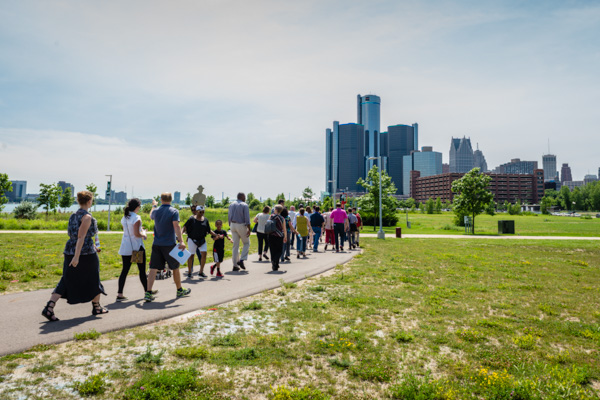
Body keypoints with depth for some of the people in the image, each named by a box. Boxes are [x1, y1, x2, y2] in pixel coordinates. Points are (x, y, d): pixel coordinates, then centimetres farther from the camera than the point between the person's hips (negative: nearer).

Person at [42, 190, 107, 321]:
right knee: (93, 280, 10)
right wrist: (77, 256, -23)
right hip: (86, 253, -7)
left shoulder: (73, 216, 12)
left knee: (66, 281, 12)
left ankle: (49, 308, 0)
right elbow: (81, 237, -21)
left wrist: (93, 246, 30)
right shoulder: (87, 217, -15)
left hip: (70, 251, 7)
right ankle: (96, 307, 24)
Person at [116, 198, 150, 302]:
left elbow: (127, 230, 14)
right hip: (137, 247, -6)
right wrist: (144, 235, -2)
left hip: (125, 248, 6)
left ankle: (119, 294, 5)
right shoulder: (136, 218, -15)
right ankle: (147, 291, 18)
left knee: (125, 270, 8)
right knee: (142, 270, 6)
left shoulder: (124, 218, 8)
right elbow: (136, 234, -20)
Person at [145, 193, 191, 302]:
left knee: (153, 268, 2)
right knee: (175, 268, 11)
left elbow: (151, 216, 30)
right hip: (169, 244, -3)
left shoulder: (156, 211, 5)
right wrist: (181, 241, -26)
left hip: (156, 244, 4)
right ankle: (180, 290, 25)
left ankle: (148, 293, -6)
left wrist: (154, 206, 47)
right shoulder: (174, 211, -8)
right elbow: (176, 226, -20)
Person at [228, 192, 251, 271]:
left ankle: (235, 265, 10)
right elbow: (247, 218, -14)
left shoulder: (232, 204, 11)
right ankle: (241, 260, -6)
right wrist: (249, 229, -13)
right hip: (241, 225, -6)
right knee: (246, 243, 10)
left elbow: (229, 216, 14)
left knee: (235, 245, 9)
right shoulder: (244, 205, -8)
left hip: (233, 225, 6)